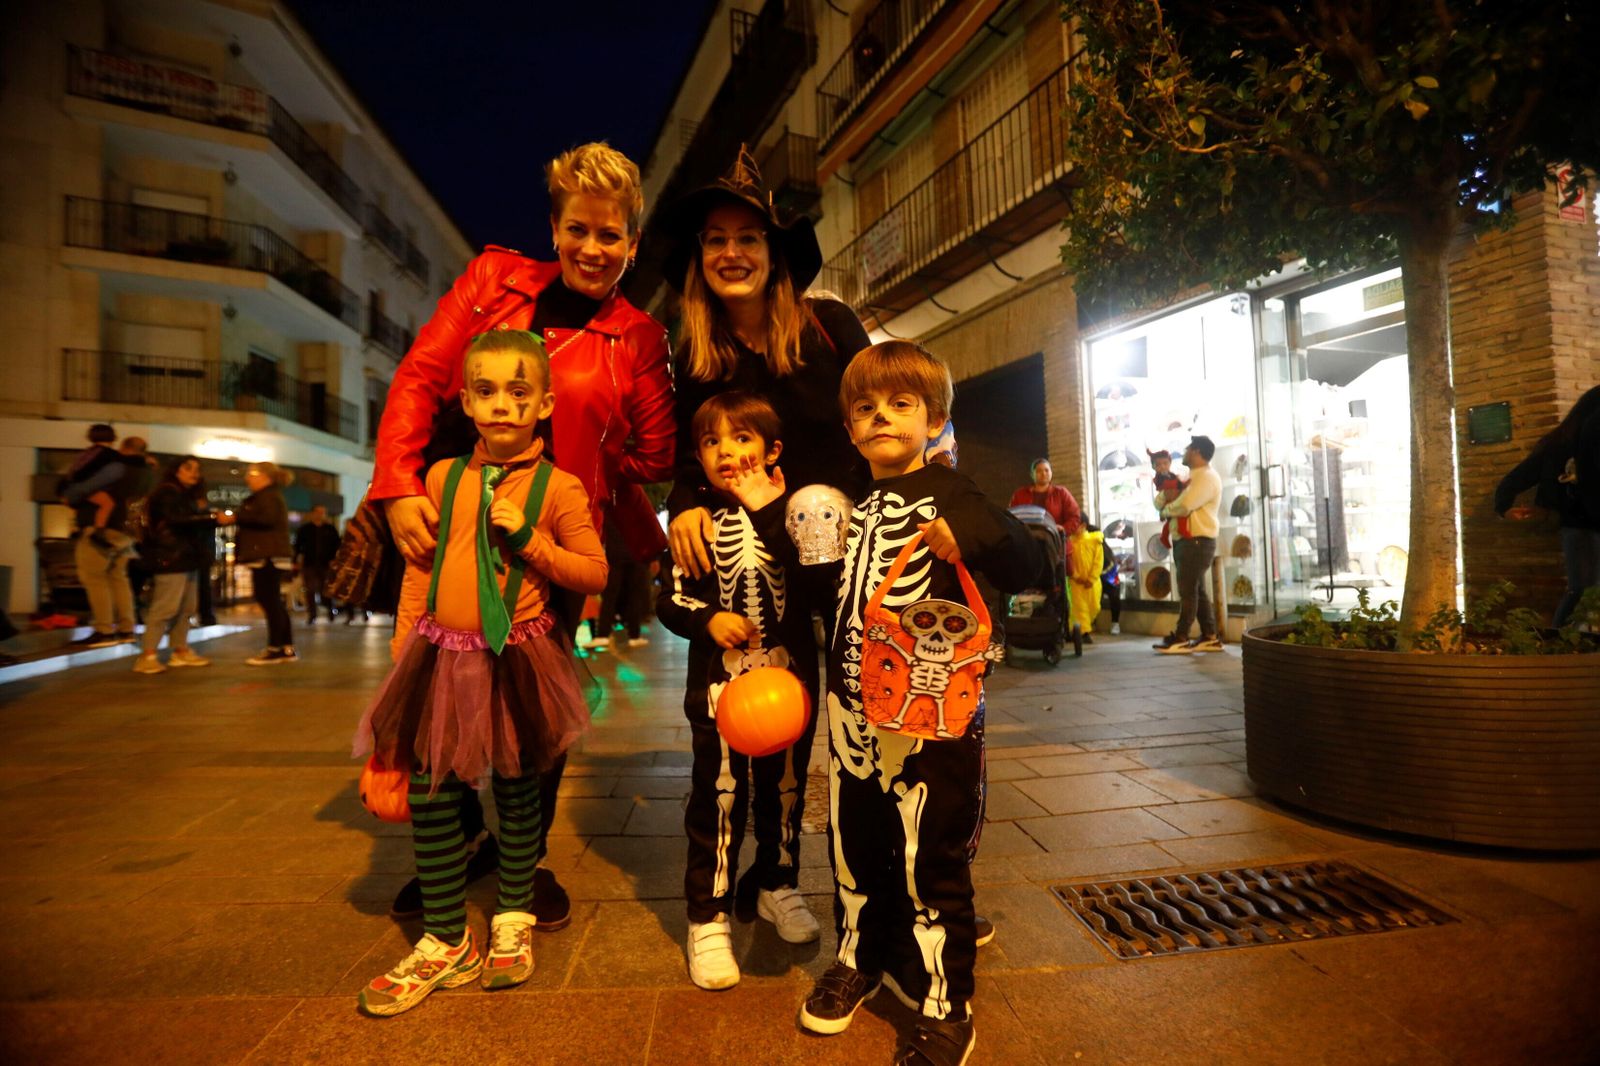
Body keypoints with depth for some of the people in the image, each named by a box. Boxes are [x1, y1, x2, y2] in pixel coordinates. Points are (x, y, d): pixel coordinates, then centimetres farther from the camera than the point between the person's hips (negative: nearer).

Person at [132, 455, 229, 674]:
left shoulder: (188, 495, 22)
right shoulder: (167, 493, -7)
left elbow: (196, 523, 23)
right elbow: (180, 521, -20)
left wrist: (217, 519, 5)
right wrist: (214, 519, -21)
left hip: (187, 557, 10)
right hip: (171, 557, -10)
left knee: (187, 607, 10)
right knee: (166, 607, -13)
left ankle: (181, 651, 17)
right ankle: (147, 657, -11)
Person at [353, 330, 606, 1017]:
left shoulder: (558, 487, -5)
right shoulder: (444, 477, 6)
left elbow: (595, 573, -7)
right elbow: (420, 569, 11)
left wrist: (527, 536, -18)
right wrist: (402, 647, 8)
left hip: (516, 662, -3)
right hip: (441, 659, 4)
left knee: (516, 792, 11)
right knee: (431, 797, 8)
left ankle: (512, 922, 33)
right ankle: (445, 944, 26)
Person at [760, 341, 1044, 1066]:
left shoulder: (947, 493, -7)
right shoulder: (853, 504, 10)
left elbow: (1027, 565, -14)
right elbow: (827, 581, 22)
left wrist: (971, 533, -35)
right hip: (851, 708, 6)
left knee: (930, 861, 5)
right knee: (854, 845, 20)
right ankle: (859, 959, 45)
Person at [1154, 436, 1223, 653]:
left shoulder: (1207, 477, -13)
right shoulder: (1195, 477, 21)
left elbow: (1184, 506, -25)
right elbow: (1180, 500, 20)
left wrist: (1165, 510, -7)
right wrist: (1167, 507, -2)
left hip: (1197, 541, -10)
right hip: (1186, 540, 10)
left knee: (1188, 590, -7)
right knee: (1197, 590, 11)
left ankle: (1181, 639, -3)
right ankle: (1210, 637, 16)